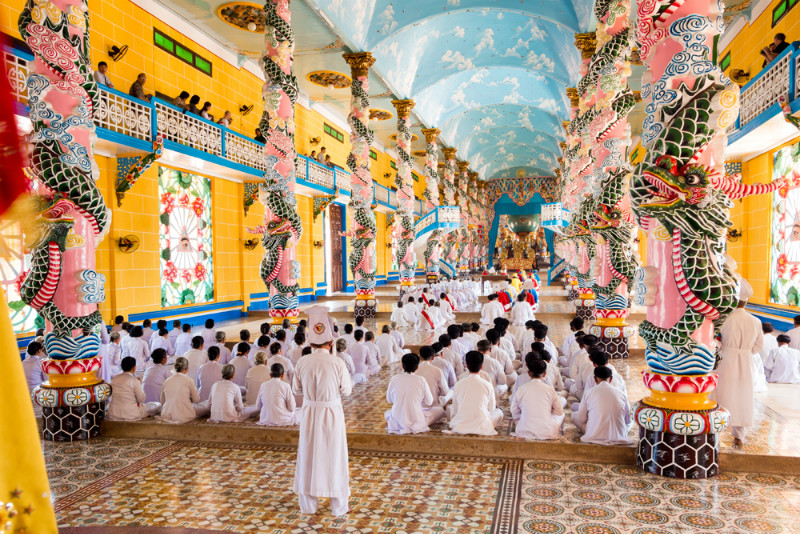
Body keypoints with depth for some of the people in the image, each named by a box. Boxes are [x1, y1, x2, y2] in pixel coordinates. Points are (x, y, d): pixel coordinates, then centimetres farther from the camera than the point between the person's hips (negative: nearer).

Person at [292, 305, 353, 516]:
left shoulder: (303, 363, -9)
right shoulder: (337, 363, -16)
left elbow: (296, 389, 2)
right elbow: (346, 390, -6)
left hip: (310, 414, 2)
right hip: (332, 414, -2)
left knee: (308, 455, 15)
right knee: (334, 457, 10)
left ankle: (308, 505, 28)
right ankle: (339, 506, 22)